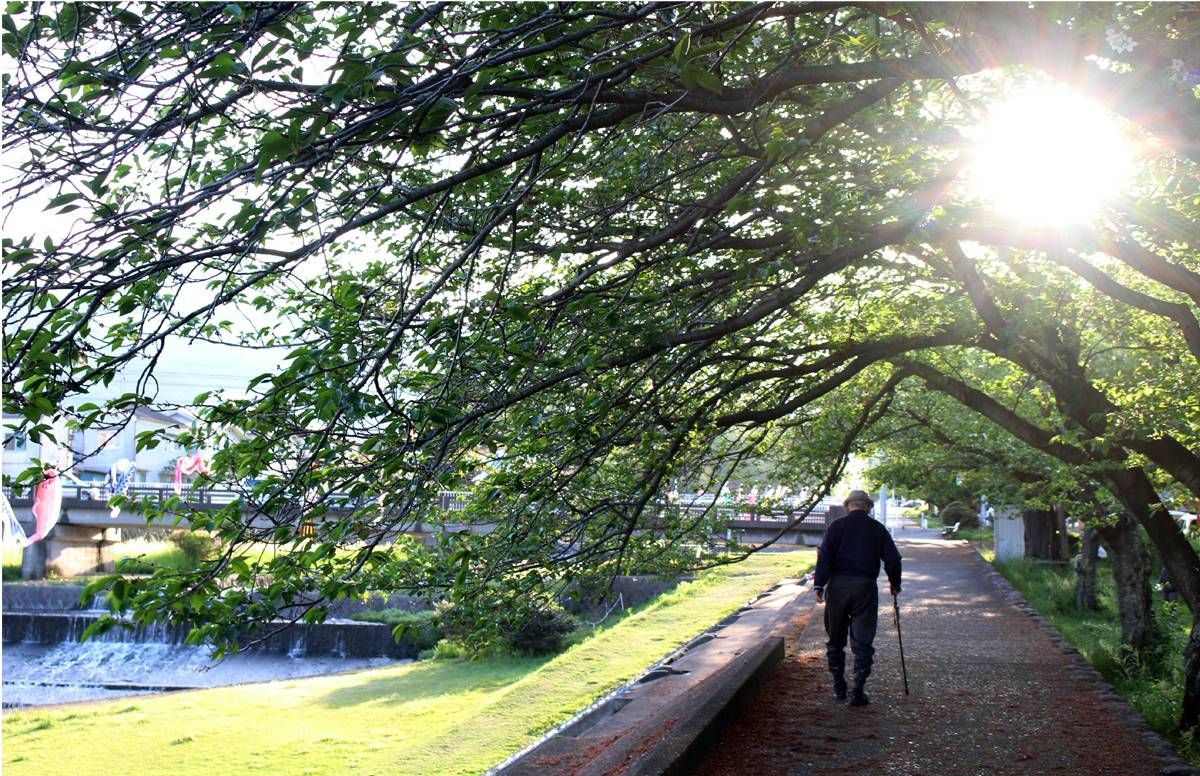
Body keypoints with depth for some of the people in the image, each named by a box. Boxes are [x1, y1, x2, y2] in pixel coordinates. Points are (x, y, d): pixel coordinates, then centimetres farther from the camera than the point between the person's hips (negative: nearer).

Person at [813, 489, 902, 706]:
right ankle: (858, 692, -4)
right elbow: (892, 558, 6)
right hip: (865, 587, 0)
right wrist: (895, 584, 20)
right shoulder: (877, 529, 6)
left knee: (835, 639, 13)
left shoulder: (836, 527, 3)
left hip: (838, 585, 0)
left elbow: (824, 557, -6)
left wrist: (819, 585, -8)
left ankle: (839, 687, 20)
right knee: (862, 641, 3)